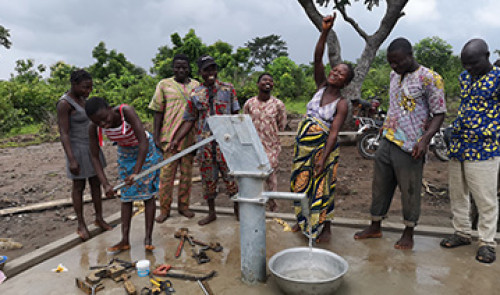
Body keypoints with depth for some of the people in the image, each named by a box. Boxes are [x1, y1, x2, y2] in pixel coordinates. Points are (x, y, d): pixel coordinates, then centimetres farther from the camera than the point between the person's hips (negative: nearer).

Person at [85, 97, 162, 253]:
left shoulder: (126, 111, -36)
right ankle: (125, 240, 9)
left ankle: (148, 238, 2)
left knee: (148, 193, -4)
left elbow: (143, 141, -38)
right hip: (125, 153, 4)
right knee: (126, 195, 3)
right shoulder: (94, 128, -22)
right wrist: (105, 184, -24)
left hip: (145, 150, -3)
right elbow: (94, 157, -14)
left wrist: (136, 172, -42)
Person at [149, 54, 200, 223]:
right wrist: (156, 137, -3)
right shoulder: (164, 85, 3)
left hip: (190, 138, 2)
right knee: (167, 173, 1)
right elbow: (158, 113, 3)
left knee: (187, 173, 9)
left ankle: (183, 205, 23)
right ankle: (164, 209, 12)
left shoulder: (196, 86, 9)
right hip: (169, 137, -2)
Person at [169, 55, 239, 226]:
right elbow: (189, 120, 8)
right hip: (205, 142, 2)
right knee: (208, 177, 10)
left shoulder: (228, 89, 4)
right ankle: (211, 213, 26)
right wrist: (176, 140, 0)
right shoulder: (195, 95, 6)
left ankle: (237, 208, 20)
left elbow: (235, 114, 5)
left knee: (230, 175, 1)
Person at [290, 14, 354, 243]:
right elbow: (317, 58, -10)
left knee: (322, 186, 4)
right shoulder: (321, 86, 1)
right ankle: (303, 220, 33)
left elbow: (333, 133, -16)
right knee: (301, 182, 14)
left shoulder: (342, 104, -10)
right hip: (303, 144, 5)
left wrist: (323, 159, -22)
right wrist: (325, 31, -22)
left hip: (323, 147, -5)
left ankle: (325, 227, 22)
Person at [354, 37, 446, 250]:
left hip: (409, 148, -7)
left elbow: (439, 113, -10)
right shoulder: (394, 75, 12)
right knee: (380, 186, 14)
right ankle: (375, 227, 29)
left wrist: (425, 139, -23)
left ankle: (408, 233, 24)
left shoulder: (429, 78, -10)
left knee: (410, 191, 6)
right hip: (387, 142, 7)